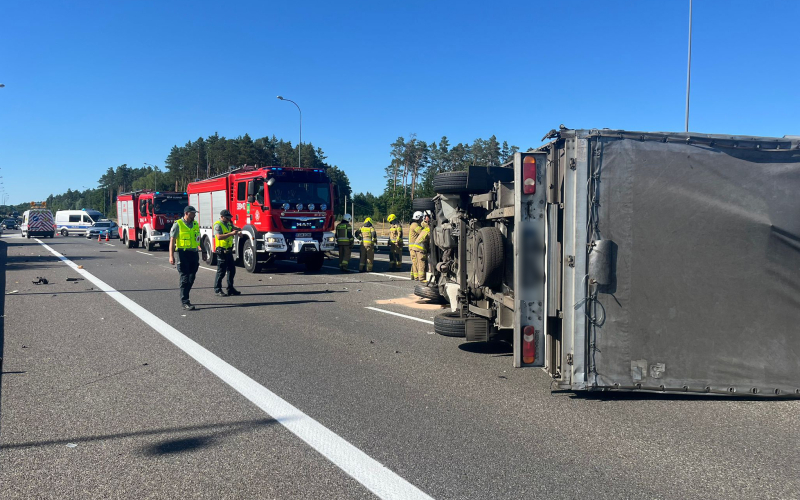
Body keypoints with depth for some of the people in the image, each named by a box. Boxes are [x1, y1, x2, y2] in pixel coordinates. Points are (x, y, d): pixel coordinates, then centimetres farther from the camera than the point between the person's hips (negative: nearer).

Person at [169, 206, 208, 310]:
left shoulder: (195, 224, 13)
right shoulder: (178, 225, -5)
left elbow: (199, 239, 22)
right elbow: (172, 241, -8)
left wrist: (204, 252, 19)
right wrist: (171, 256, -15)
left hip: (194, 253, 6)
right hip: (183, 254, -6)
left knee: (191, 278, 9)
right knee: (184, 278, -6)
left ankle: (184, 298, 21)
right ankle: (184, 302, -5)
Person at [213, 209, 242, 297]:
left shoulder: (228, 224, 15)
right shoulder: (218, 225, -12)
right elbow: (219, 237, -25)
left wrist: (238, 230, -2)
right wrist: (231, 233, -30)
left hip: (229, 251, 9)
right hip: (221, 251, -9)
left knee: (232, 270, 11)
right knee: (221, 271, -4)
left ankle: (230, 289, 18)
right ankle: (217, 290, 3)